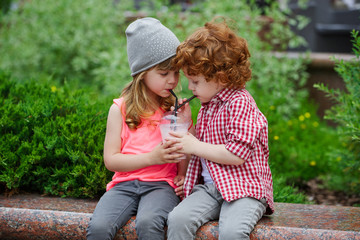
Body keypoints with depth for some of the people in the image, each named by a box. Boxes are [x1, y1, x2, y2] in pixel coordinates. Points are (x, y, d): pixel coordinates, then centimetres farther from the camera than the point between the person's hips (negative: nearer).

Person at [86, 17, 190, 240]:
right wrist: (151, 158, -10)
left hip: (161, 184, 0)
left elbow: (185, 163, 10)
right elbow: (111, 159, 0)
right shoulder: (120, 109, 6)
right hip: (125, 183, 1)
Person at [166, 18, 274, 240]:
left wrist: (195, 146, -12)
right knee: (178, 218, -20)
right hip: (209, 187, 8)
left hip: (243, 188, -7)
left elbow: (237, 154, -19)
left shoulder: (240, 103, -11)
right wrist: (185, 126, 19)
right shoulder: (208, 105, 19)